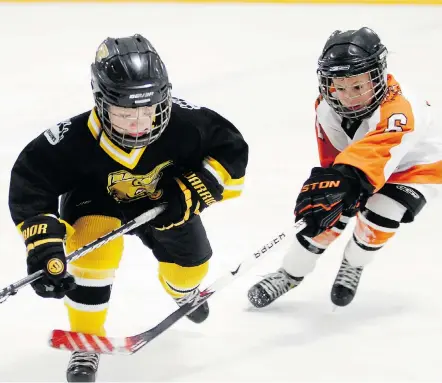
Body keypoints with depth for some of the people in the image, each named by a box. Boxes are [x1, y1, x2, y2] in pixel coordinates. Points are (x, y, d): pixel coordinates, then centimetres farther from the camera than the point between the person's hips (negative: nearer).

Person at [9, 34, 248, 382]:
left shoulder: (185, 124, -36)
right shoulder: (75, 140, -40)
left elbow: (231, 149, -22)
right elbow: (29, 181, -32)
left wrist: (194, 192, -31)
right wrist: (44, 243, -40)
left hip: (163, 200, 3)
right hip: (94, 199, -3)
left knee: (190, 263, 11)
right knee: (94, 247, -30)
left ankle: (183, 289, 54)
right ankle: (86, 339, -9)